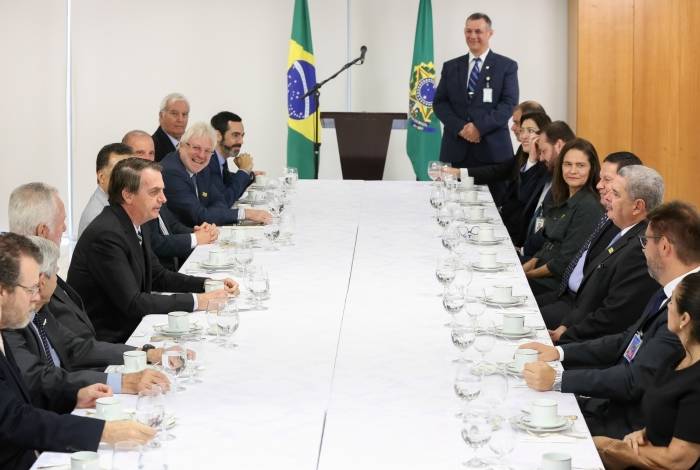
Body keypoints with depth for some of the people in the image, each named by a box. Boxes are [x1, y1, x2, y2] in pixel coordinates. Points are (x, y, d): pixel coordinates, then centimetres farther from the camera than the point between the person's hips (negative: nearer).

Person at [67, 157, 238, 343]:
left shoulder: (139, 225, 7)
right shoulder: (106, 234, -22)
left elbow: (158, 276, 18)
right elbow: (132, 303, -24)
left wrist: (207, 284, 3)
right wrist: (195, 301, -21)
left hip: (128, 330, 9)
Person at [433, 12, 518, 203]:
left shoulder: (506, 66, 6)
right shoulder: (450, 67, 15)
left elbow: (509, 103, -4)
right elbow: (439, 103, 9)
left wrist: (480, 126, -15)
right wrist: (460, 128, -9)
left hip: (492, 148, -2)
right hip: (456, 148, 2)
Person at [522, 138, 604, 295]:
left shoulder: (589, 207, -17)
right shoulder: (562, 199, 12)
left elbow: (567, 262, -18)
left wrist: (529, 274, -10)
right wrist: (527, 266, 1)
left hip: (558, 282, -8)